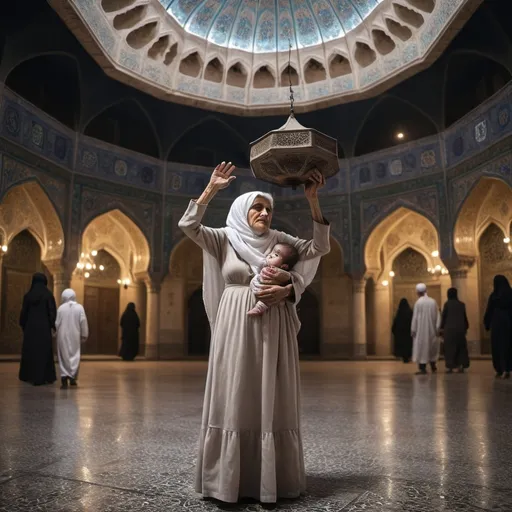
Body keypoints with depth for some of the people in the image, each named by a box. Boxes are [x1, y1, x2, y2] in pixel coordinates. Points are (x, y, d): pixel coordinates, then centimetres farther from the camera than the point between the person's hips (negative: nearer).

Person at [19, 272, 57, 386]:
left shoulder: (28, 295, 2)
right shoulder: (48, 295, -5)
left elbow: (24, 312, 5)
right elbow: (53, 312, -9)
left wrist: (23, 326, 14)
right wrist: (54, 326, -4)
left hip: (30, 327, 3)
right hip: (44, 327, -3)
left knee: (30, 351, 13)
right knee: (44, 351, 0)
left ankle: (28, 376, 21)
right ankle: (44, 377, -4)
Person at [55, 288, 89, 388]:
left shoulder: (61, 308, -4)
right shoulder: (79, 307, -4)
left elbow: (57, 323, -2)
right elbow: (83, 322, -5)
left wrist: (56, 332, 15)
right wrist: (84, 335, 3)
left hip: (63, 336, 0)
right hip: (75, 336, 0)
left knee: (64, 356, 5)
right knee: (74, 355, 10)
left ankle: (64, 376, -5)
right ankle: (72, 377, 4)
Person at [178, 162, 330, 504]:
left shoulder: (280, 241, 7)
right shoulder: (224, 238, 5)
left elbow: (321, 247, -3)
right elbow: (188, 225, -9)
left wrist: (313, 201, -11)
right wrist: (211, 189, -16)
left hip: (273, 329, 1)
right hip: (236, 328, -1)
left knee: (272, 402, 3)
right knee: (233, 400, 1)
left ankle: (272, 478, 14)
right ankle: (229, 478, 12)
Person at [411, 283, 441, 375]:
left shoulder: (418, 302, -12)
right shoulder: (433, 301, 1)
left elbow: (415, 317, -11)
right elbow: (438, 316, 2)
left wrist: (413, 330, -5)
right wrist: (437, 328, 7)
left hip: (421, 329, -5)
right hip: (431, 329, 5)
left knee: (421, 346, 0)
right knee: (432, 346, 18)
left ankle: (423, 368, -3)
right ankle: (433, 367, 24)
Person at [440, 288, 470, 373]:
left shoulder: (447, 304, -3)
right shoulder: (461, 304, 5)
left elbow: (443, 316, -2)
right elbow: (465, 317, 10)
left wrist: (442, 328, 5)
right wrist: (466, 327, 20)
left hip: (449, 328, -3)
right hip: (460, 328, 3)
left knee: (450, 347, 2)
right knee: (461, 347, 11)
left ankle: (450, 367, -1)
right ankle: (461, 366, 8)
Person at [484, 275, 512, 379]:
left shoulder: (494, 296, -5)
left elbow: (489, 312, -3)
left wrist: (487, 324, 6)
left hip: (497, 323, -2)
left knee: (497, 346, 4)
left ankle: (499, 370, 4)